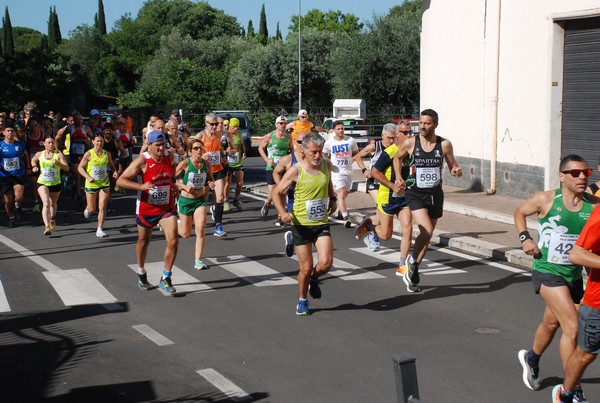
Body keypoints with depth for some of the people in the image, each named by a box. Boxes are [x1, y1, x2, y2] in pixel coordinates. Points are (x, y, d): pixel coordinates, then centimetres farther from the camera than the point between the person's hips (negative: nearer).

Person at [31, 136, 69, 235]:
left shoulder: (59, 154, -8)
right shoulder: (39, 154, 1)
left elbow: (67, 168, -14)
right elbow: (33, 160, 24)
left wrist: (58, 163, -31)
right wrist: (34, 166, 5)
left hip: (56, 183, 1)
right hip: (42, 183, -1)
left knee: (53, 203, 21)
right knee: (46, 203, -21)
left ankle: (52, 219, 52)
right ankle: (47, 226, -30)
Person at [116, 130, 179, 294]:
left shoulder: (170, 158, -3)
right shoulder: (142, 161, -18)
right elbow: (120, 180, -21)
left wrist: (174, 188, 8)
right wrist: (141, 186, -33)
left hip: (167, 207, 2)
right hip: (146, 208, -2)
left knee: (173, 241, -14)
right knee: (143, 241, 17)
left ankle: (166, 278, 0)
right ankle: (141, 273, 42)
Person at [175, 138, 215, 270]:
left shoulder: (207, 164, -3)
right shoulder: (185, 163, -15)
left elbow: (210, 178, 14)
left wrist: (211, 184, -8)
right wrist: (184, 186, -22)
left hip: (200, 200, 2)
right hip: (185, 200, -2)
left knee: (200, 231, -12)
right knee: (185, 234, 11)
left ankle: (198, 261, -4)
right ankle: (178, 225, 48)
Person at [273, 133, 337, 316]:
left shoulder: (327, 165, 0)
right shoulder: (296, 170, -12)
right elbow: (277, 192, -6)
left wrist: (332, 199, 11)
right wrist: (283, 212, -21)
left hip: (322, 223, 3)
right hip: (301, 224, -3)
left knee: (326, 262, -13)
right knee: (306, 268, 1)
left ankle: (314, 280, 22)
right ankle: (302, 301, 26)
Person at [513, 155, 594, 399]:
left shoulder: (593, 205, -6)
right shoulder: (546, 200, -9)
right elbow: (519, 213, 9)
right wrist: (525, 237, -6)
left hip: (574, 275, 4)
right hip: (547, 272, -4)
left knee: (552, 322, 24)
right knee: (573, 326, -16)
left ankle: (532, 358, 55)